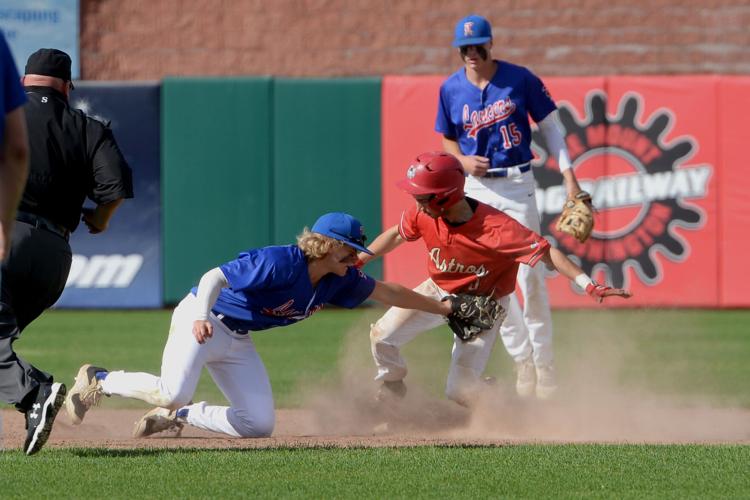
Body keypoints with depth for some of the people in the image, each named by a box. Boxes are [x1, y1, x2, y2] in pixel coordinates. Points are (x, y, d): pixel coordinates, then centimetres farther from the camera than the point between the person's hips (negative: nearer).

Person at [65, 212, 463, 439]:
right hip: (203, 320, -8)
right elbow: (215, 276, -29)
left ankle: (177, 417, 16)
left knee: (258, 426, -1)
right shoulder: (279, 263, -26)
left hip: (238, 342, 8)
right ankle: (97, 381, -4)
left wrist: (442, 308, 16)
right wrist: (201, 316, -46)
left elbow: (388, 293, 11)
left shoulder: (339, 280, -2)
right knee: (173, 392, -29)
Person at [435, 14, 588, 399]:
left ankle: (544, 364, 1)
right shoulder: (451, 89, 1)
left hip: (517, 184, -3)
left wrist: (567, 174, -10)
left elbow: (548, 127, -1)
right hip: (475, 188, 3)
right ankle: (521, 359, 13)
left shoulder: (520, 79, -6)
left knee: (529, 273, -8)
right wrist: (462, 160, -10)